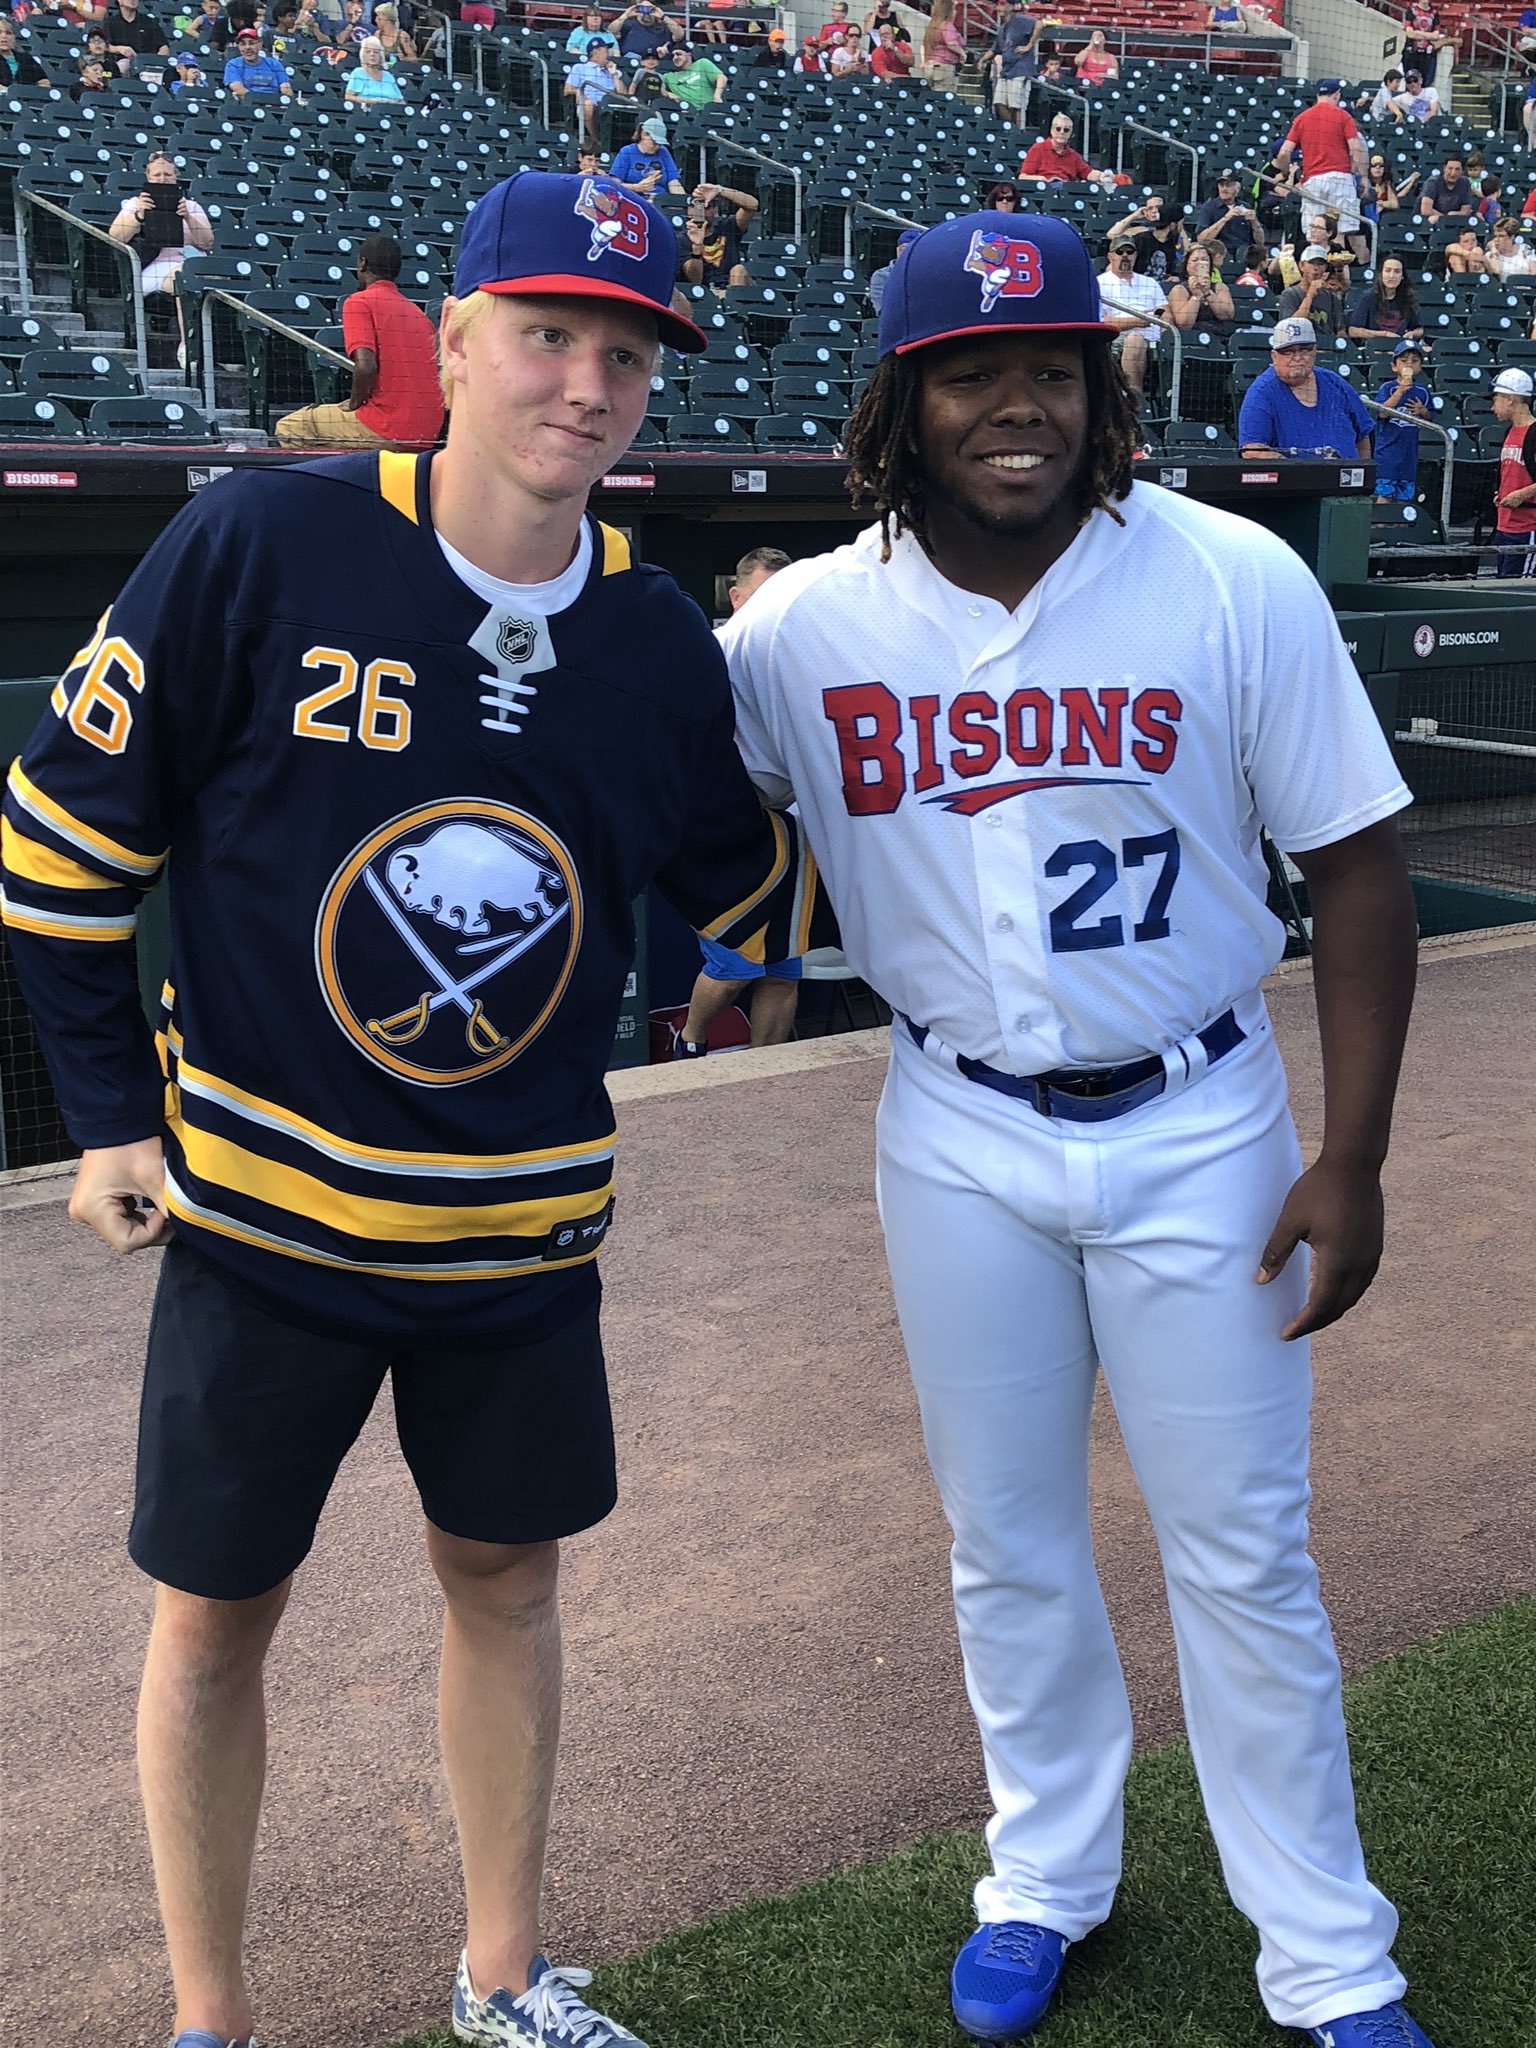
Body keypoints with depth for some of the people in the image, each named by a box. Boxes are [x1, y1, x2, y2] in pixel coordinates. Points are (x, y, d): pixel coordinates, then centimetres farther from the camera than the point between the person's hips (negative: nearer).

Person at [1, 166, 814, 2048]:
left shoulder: (662, 643, -3)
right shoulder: (261, 547, -14)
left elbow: (752, 906, 11)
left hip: (522, 1223, 3)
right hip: (259, 1204, -3)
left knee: (506, 1574, 17)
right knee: (216, 1610, 10)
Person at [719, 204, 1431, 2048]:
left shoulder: (1236, 582, -11)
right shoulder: (810, 623, -7)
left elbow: (1358, 867, -7)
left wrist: (1351, 1157, -10)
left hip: (1194, 1132, -2)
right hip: (958, 1137, 2)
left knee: (1241, 1553, 7)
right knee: (1004, 1542, 16)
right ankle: (1048, 1878, 40)